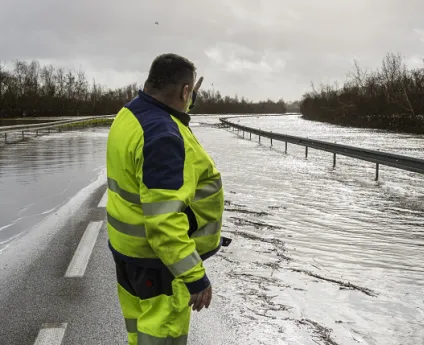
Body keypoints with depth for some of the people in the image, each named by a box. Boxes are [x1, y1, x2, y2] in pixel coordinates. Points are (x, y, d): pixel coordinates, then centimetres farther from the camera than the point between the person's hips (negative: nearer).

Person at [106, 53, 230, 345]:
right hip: (157, 255, -9)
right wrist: (193, 275, -30)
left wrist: (178, 111, 30)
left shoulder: (130, 115, 1)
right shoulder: (162, 135, -29)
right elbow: (164, 218, -34)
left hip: (132, 243, 9)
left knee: (143, 317, 26)